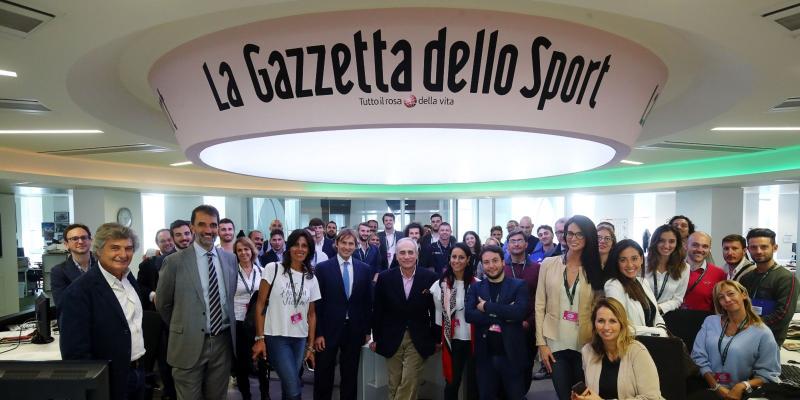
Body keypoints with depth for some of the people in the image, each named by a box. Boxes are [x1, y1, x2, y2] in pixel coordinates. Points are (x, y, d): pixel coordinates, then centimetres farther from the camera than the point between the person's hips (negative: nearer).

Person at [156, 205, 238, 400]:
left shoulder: (230, 258, 5)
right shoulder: (174, 261, -8)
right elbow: (162, 303, 2)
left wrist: (228, 326, 11)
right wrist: (181, 328, 10)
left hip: (223, 342, 4)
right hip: (190, 345, -3)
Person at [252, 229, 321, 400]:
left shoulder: (312, 279, 7)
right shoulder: (272, 269, -4)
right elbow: (260, 304, -3)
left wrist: (311, 346, 11)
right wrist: (259, 338, -7)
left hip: (300, 339, 4)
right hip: (276, 337, -4)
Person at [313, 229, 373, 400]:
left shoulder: (365, 269, 3)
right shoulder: (323, 268, -4)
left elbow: (368, 302, 6)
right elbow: (317, 303, -5)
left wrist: (367, 330, 5)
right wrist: (317, 333, -9)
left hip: (354, 330, 2)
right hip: (329, 329, -2)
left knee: (350, 375, 13)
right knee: (323, 375, 10)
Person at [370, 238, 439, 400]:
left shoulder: (430, 277, -7)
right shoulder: (385, 277, -5)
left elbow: (435, 310, 1)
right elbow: (377, 310, 2)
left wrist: (436, 338, 4)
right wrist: (376, 338, 4)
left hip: (418, 340, -1)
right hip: (392, 339, 1)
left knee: (409, 382, -2)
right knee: (394, 384, 11)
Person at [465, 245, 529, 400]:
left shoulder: (518, 285, -1)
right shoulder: (476, 288, 4)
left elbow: (519, 312, -19)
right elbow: (468, 315, -11)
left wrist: (487, 307, -14)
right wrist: (503, 315, -17)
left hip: (511, 355, -2)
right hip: (485, 356, 2)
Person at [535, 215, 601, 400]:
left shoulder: (594, 269, 2)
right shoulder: (548, 264, -1)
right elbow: (540, 306, 0)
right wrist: (541, 343, -5)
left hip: (585, 345, 1)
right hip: (555, 344, -1)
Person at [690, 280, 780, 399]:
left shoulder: (762, 333, 1)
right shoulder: (710, 321, 8)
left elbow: (768, 373, 0)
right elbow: (699, 357, 2)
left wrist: (742, 386, -16)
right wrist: (716, 387, -9)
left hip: (739, 393, 0)